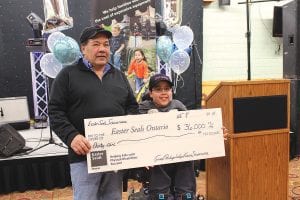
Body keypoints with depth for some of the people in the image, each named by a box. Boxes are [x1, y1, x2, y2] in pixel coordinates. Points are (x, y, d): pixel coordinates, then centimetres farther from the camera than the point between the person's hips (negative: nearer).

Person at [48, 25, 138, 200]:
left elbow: (133, 106, 19)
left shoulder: (119, 76, 16)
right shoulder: (68, 75, 2)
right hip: (84, 154, -4)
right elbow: (55, 111, -4)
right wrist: (71, 136, -19)